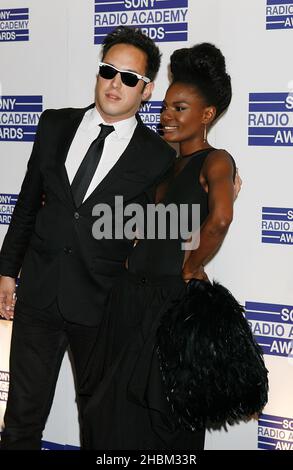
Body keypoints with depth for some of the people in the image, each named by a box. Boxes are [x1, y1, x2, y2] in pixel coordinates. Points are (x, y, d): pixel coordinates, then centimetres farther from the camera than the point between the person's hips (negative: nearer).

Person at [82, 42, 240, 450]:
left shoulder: (215, 161, -8)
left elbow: (220, 219, -26)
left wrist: (191, 269, -15)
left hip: (175, 300, -7)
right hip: (133, 297, 7)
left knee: (163, 419, 5)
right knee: (118, 413, 14)